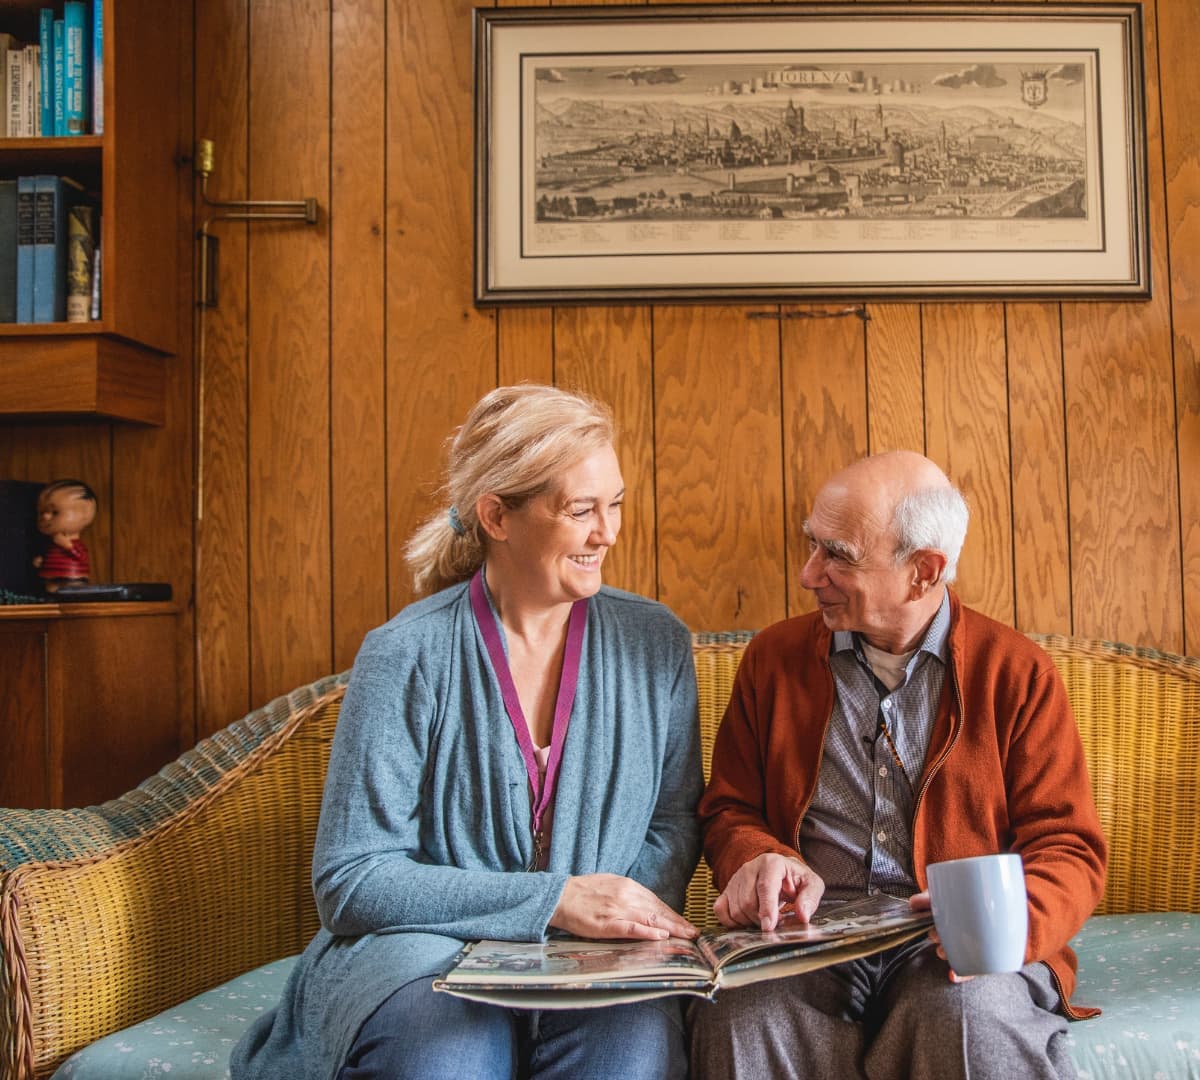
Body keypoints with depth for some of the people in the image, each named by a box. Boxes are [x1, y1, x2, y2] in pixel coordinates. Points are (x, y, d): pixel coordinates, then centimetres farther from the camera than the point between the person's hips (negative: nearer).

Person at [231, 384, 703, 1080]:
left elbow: (674, 820, 9)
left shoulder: (656, 642, 3)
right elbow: (351, 878, -10)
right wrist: (553, 900, -17)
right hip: (430, 950, -2)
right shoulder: (408, 655, -9)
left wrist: (633, 928, -12)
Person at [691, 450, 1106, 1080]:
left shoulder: (1017, 672, 4)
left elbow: (1069, 849, 2)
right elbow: (729, 810, 14)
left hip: (954, 952, -1)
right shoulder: (774, 656, 11)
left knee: (973, 1022, -34)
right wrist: (760, 861, -11)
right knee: (739, 1022, -30)